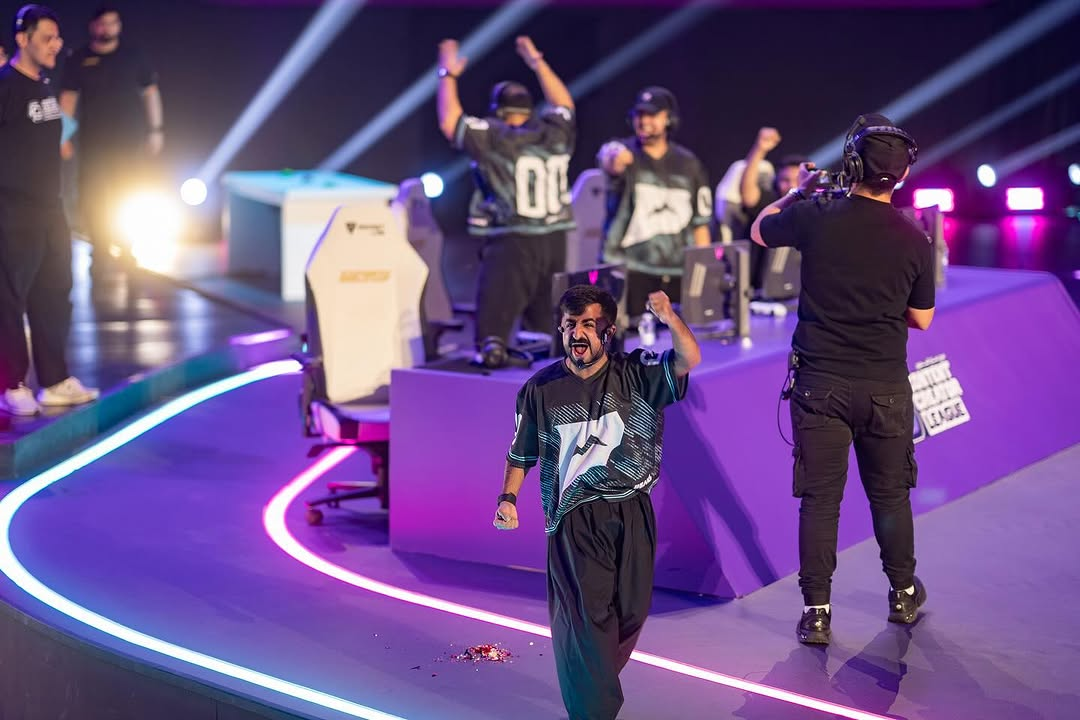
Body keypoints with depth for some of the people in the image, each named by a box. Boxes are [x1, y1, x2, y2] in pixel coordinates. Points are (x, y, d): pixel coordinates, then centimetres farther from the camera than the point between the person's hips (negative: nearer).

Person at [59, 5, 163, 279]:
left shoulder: (133, 56, 5)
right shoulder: (79, 60, 4)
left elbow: (150, 92, 7)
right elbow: (68, 97, 3)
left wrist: (156, 130, 3)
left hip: (130, 140, 0)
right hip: (93, 141, 0)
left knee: (129, 196, 1)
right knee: (92, 198, -3)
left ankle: (127, 252, 14)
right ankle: (100, 253, 8)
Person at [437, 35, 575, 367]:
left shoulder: (495, 139, -6)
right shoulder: (556, 135, 8)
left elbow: (449, 122, -6)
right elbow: (563, 104, 28)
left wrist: (449, 76, 6)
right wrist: (538, 63, 34)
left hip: (512, 243, -6)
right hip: (555, 241, 6)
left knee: (493, 324, -6)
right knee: (545, 324, 15)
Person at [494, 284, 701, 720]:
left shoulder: (636, 376, 1)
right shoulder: (540, 390, 4)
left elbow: (689, 360, -16)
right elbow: (521, 454, 14)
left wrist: (669, 319, -35)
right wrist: (508, 498, -2)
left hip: (633, 514, 2)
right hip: (575, 520, -2)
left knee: (630, 612, 10)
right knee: (587, 613, -13)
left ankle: (596, 683, 35)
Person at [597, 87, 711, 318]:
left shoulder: (689, 163, 11)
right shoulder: (623, 151, 1)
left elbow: (700, 224, 13)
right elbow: (608, 162, -26)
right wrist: (614, 160, -52)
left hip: (678, 273, 3)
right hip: (630, 271, -3)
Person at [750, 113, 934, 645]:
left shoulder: (815, 217, -10)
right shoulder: (914, 241, -6)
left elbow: (759, 231, 11)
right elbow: (922, 320, 5)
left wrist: (798, 191, 25)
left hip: (821, 385, -1)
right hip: (887, 390, 1)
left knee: (820, 500, 5)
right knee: (890, 495, 17)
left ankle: (816, 613, 7)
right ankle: (903, 595, 32)